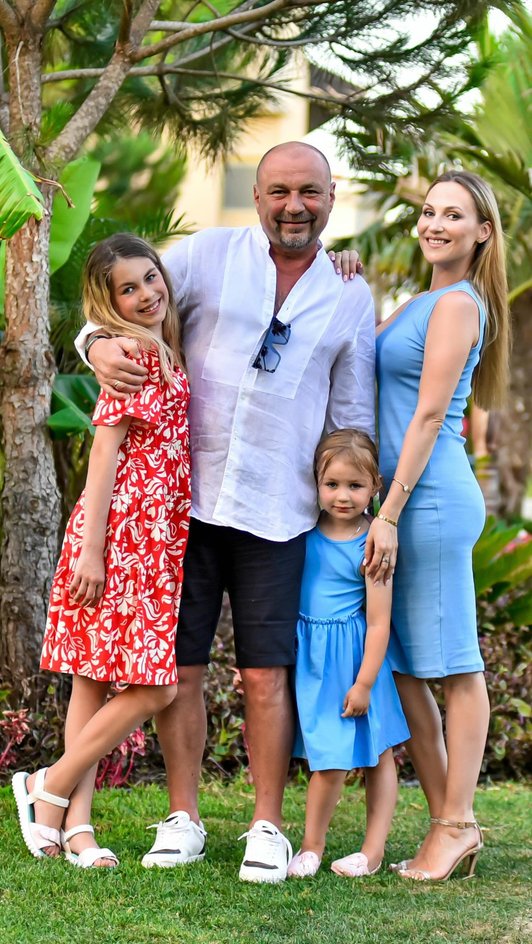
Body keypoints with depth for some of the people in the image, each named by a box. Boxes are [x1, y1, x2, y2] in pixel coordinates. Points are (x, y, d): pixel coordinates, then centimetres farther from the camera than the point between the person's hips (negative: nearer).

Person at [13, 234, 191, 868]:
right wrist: (91, 549, -18)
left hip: (155, 542, 8)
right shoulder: (133, 353, -9)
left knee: (95, 681, 7)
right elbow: (105, 452, -13)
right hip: (122, 536, -8)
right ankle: (50, 789, 3)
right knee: (152, 687, -9)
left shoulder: (164, 352, 15)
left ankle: (75, 821, 9)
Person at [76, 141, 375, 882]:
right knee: (178, 667, 4)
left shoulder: (351, 298, 9)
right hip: (183, 500, 0)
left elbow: (352, 419, 13)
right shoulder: (207, 256, 4)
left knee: (266, 677, 0)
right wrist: (101, 345, -17)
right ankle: (183, 818, 17)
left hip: (277, 514, 0)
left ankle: (267, 827, 13)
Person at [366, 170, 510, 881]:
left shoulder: (457, 304, -8)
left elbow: (428, 416, -13)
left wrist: (390, 514, -16)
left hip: (432, 498, -10)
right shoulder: (423, 303, 20)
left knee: (455, 666, -3)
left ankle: (455, 826, 3)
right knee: (402, 668, 9)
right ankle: (451, 824, 16)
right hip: (406, 499, 10)